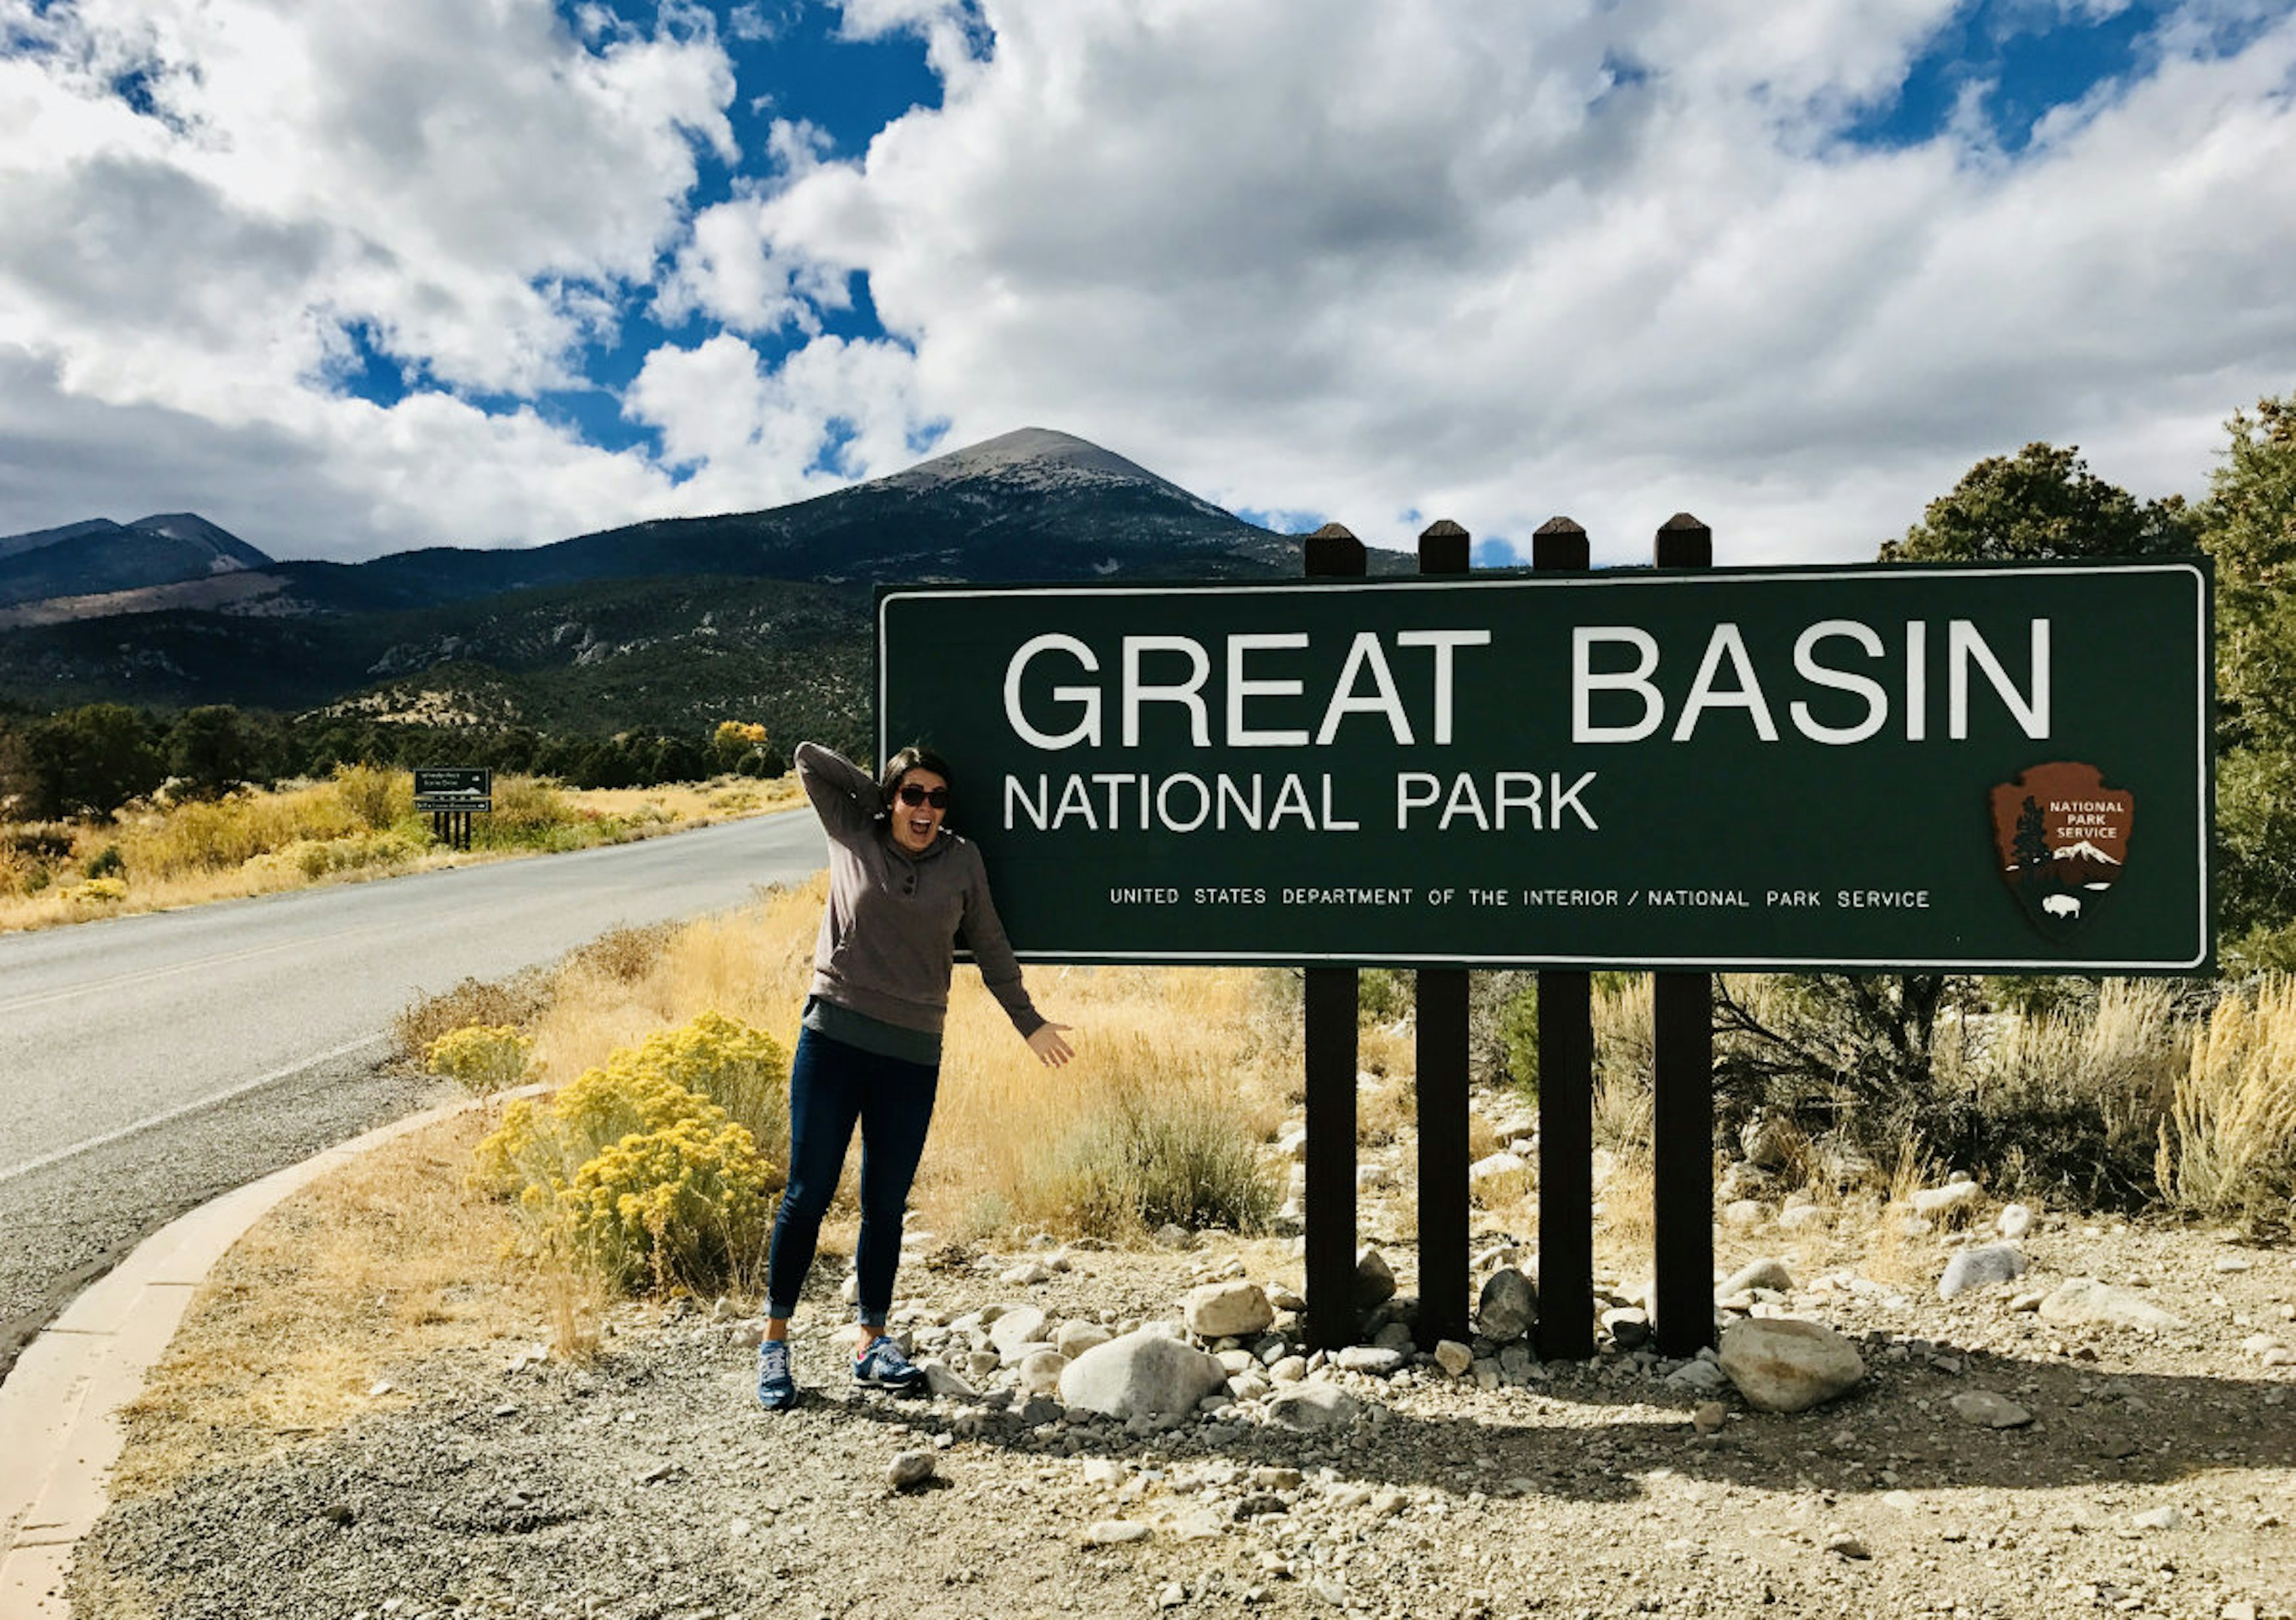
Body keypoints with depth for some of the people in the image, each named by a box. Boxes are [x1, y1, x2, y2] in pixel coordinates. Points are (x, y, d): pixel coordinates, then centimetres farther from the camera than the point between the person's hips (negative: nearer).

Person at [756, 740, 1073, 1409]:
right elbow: (809, 757, 7)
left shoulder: (963, 860, 9)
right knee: (808, 1195, 0)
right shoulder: (854, 835, 6)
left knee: (886, 1205, 8)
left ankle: (872, 1341, 23)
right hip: (833, 1038, -2)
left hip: (913, 1055, 2)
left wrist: (1029, 1021, 20)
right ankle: (775, 1341, 13)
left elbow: (990, 947, 17)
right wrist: (878, 792, 11)